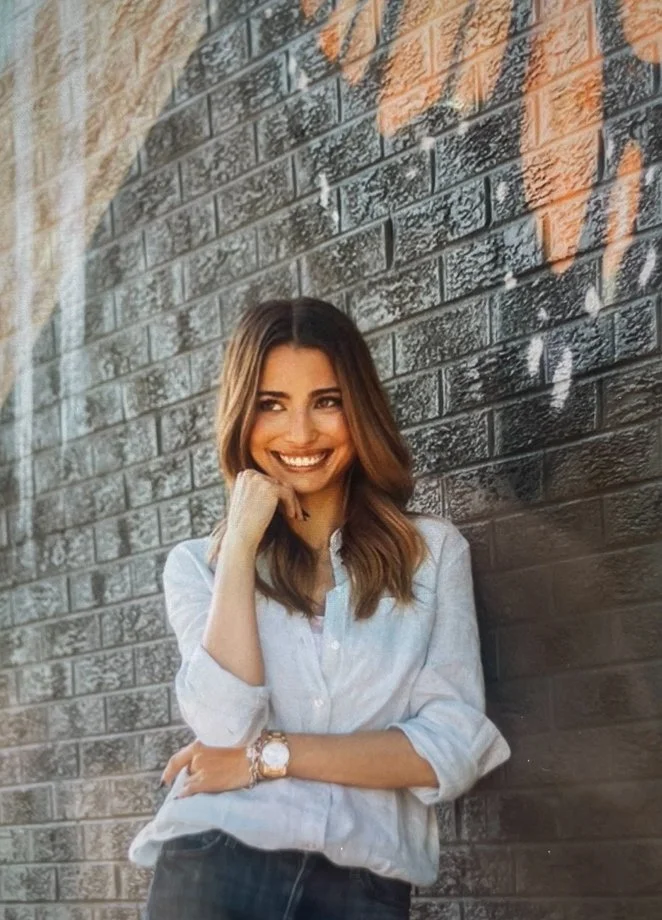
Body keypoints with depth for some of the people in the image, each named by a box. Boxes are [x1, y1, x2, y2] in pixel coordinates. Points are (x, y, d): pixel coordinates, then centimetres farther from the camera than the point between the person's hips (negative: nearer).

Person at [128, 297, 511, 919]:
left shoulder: (434, 551, 4)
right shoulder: (198, 564, 6)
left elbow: (454, 749, -4)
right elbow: (225, 727, -10)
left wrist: (269, 755, -9)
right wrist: (241, 542, -8)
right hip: (216, 866, 0)